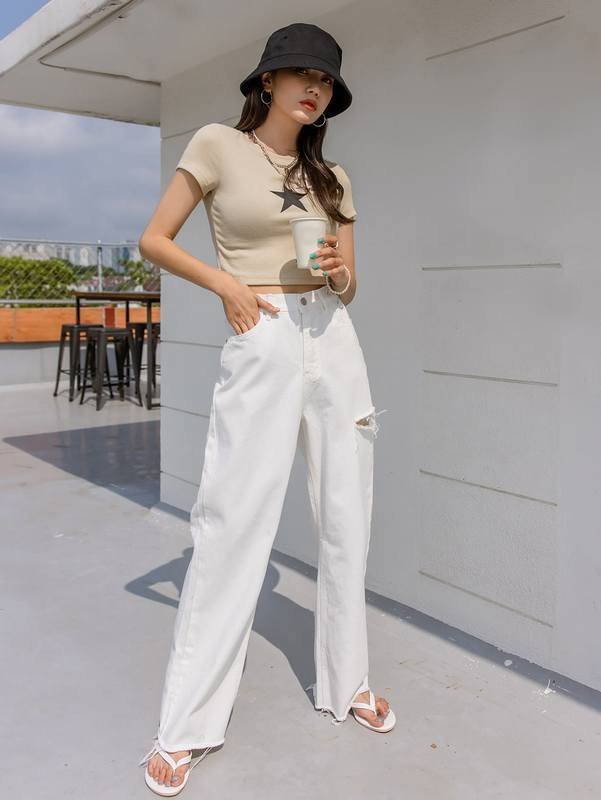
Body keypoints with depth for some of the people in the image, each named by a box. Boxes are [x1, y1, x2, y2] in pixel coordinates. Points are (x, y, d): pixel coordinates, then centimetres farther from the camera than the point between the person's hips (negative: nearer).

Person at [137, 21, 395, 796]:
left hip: (335, 342, 5)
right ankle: (185, 725, 8)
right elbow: (154, 240, 2)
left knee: (346, 525, 9)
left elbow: (349, 286, 16)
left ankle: (346, 683, 28)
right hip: (262, 344, -5)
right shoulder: (219, 144, 2)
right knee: (233, 527, -5)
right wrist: (226, 284, -9)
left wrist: (338, 273, -7)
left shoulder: (331, 176, 15)